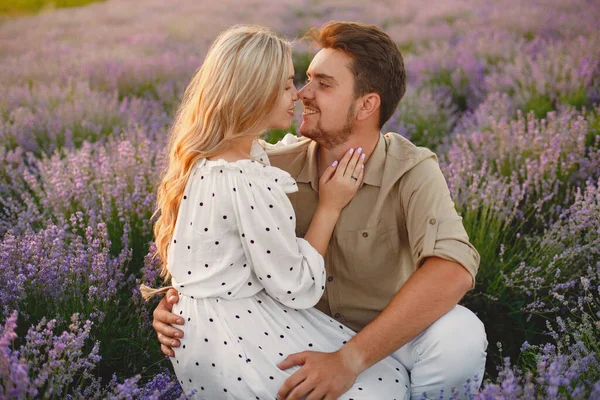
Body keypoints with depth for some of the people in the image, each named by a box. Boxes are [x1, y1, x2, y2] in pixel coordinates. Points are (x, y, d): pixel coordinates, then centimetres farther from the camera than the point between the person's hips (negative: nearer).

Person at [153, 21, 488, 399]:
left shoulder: (411, 172, -21)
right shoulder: (275, 166, -10)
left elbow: (453, 270, -39)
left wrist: (350, 359, -46)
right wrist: (179, 297, -22)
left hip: (391, 336, -3)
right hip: (304, 333, 3)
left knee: (459, 336, -32)